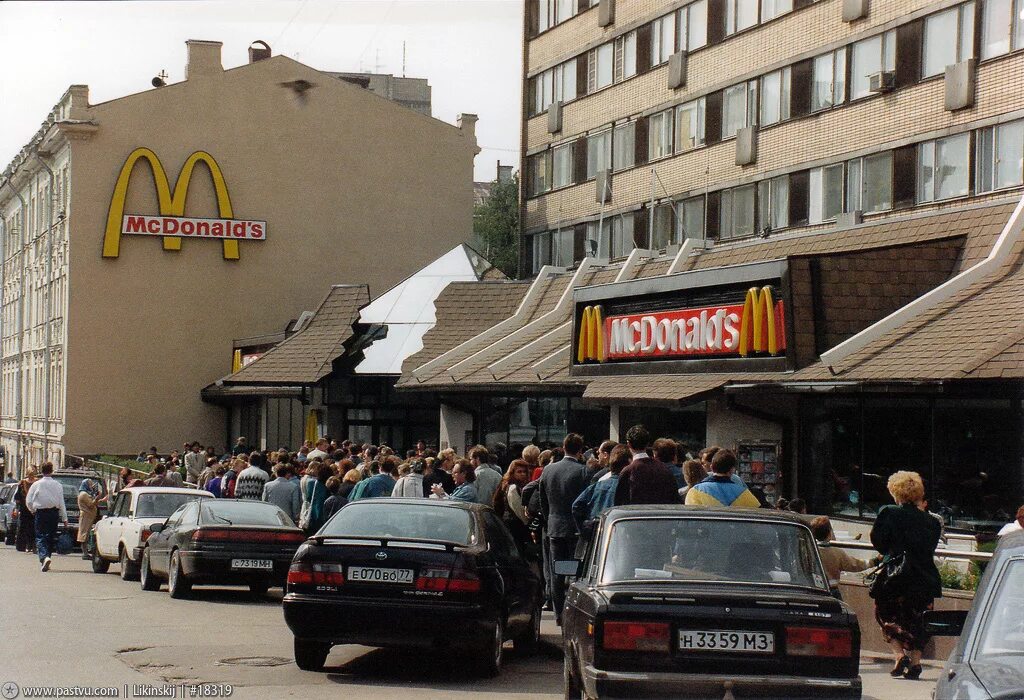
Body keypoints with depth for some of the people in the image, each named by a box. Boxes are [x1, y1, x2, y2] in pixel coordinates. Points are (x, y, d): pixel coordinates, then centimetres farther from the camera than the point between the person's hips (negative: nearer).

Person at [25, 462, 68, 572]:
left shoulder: (36, 484, -5)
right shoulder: (57, 485, -2)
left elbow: (28, 501, -2)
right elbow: (61, 503, 0)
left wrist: (32, 510, 18)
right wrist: (64, 518, 5)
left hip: (40, 513, -2)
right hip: (54, 512, 2)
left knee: (40, 537, -2)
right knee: (50, 537, 12)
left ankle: (44, 557, -24)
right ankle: (46, 558, 17)